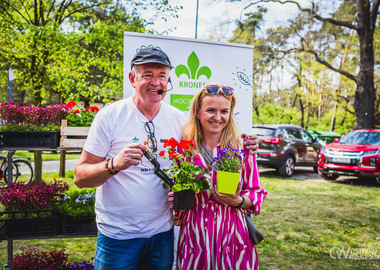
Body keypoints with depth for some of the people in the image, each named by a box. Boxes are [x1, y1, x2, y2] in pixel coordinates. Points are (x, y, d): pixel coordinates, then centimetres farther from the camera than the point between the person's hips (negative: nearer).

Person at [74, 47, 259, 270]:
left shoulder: (178, 119, 2)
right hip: (118, 235, -3)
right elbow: (80, 177, -10)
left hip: (162, 232, 4)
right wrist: (114, 165, -30)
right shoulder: (110, 116, -9)